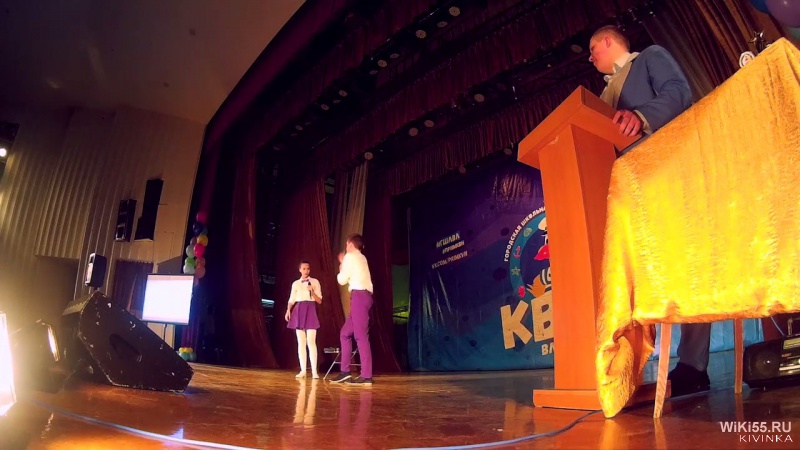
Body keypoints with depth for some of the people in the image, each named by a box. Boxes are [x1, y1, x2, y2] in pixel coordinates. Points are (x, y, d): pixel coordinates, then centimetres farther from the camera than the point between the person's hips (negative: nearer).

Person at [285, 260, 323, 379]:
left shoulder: (315, 282, 5)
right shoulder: (295, 283, 12)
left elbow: (319, 301, 2)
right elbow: (292, 300, 11)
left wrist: (312, 292, -14)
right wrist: (288, 310, -7)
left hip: (310, 311, -2)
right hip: (298, 311, 2)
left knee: (311, 341, -10)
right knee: (301, 342, 3)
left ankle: (314, 371, -7)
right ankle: (303, 370, 8)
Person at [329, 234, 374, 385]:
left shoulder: (350, 256, -1)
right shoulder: (361, 258, 25)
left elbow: (342, 280, -2)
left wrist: (341, 267, 16)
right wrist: (344, 263, 33)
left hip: (359, 296, -10)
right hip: (363, 296, 10)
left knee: (361, 336, -11)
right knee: (345, 333, 12)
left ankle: (366, 376, -12)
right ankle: (345, 372, 13)